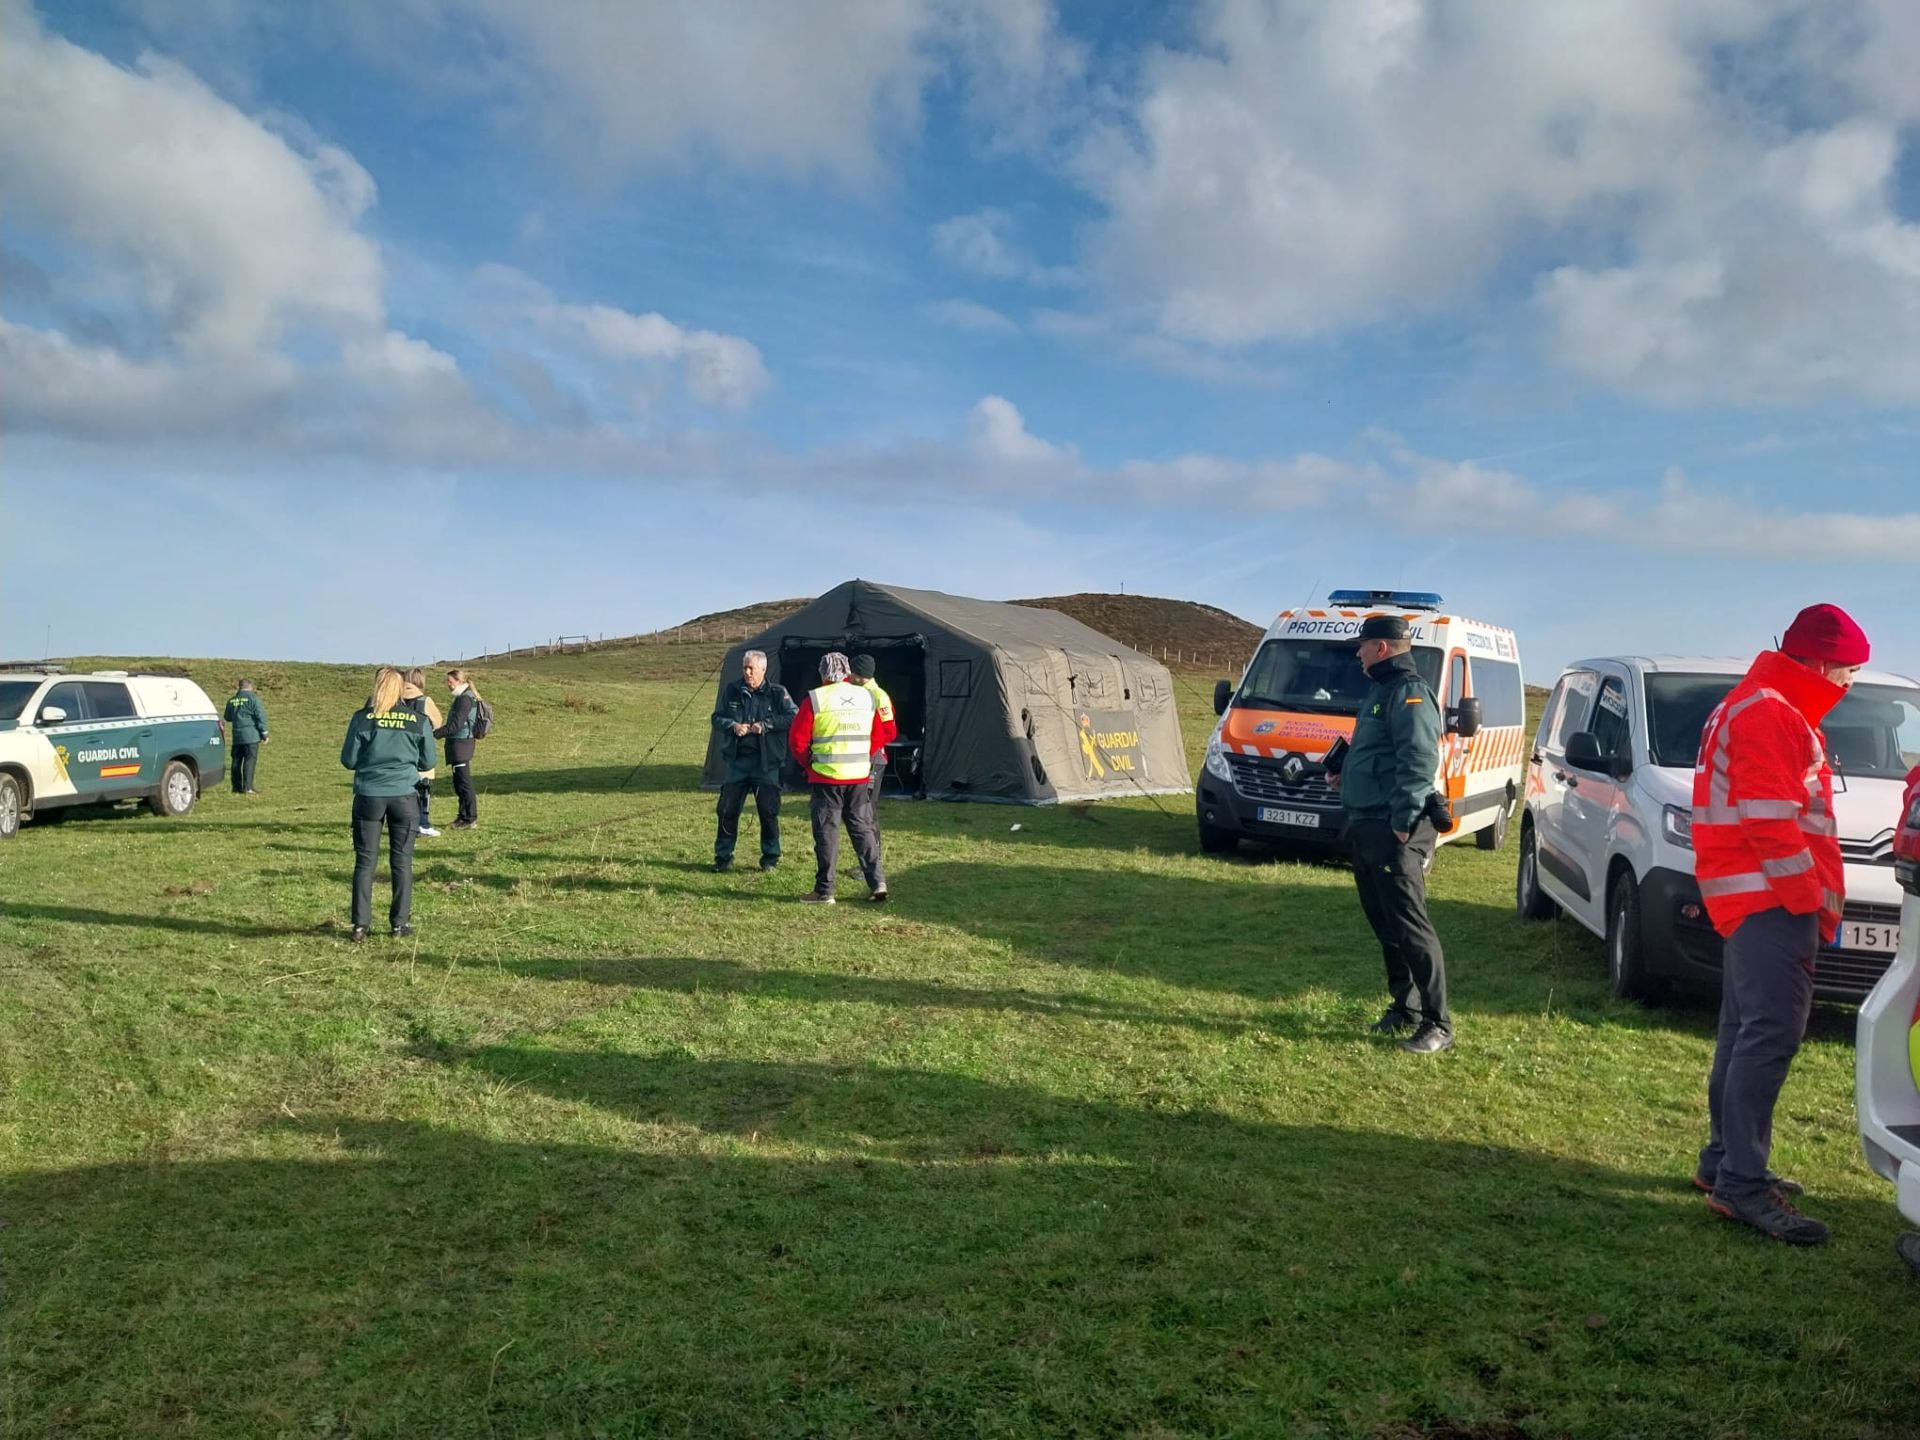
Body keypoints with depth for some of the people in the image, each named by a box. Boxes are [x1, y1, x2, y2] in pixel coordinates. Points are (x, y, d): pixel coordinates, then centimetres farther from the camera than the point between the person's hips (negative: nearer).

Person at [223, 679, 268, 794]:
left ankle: (237, 787, 13)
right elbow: (260, 716, -9)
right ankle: (248, 787, -10)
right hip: (251, 735, -5)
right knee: (249, 761, -6)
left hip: (237, 736, 6)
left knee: (237, 761, 10)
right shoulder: (253, 698, -5)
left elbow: (228, 717, 24)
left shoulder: (231, 701, 12)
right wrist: (264, 734, -5)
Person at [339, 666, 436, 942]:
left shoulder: (362, 718, -4)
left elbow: (348, 760, 2)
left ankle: (361, 924, 7)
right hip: (404, 795, 0)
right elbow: (428, 762, 6)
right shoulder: (418, 720, -2)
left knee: (365, 861, 8)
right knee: (402, 861, 9)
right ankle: (400, 922, 11)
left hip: (368, 795, 0)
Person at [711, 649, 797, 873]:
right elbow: (717, 718, 11)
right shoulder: (731, 691, 7)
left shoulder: (778, 693, -2)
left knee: (768, 811, 2)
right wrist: (732, 725, -9)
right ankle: (723, 856, 16)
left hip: (766, 762, -2)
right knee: (728, 809, 4)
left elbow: (793, 718, -10)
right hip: (737, 759, 3)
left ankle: (770, 857, 16)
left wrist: (766, 725, -17)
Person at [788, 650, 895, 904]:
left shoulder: (815, 699, -8)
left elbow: (797, 740, -7)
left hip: (826, 778, -4)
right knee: (862, 827, 13)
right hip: (859, 777, 4)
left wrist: (809, 764, 8)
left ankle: (824, 891, 5)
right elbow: (881, 736, 13)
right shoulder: (867, 697, 7)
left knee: (826, 830, 2)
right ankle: (877, 881, 8)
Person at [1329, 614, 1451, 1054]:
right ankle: (1405, 1007, 26)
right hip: (1366, 828, 10)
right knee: (1384, 924, 15)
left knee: (1409, 926, -8)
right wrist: (1346, 773, 16)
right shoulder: (1382, 691, 20)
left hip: (1393, 831, -10)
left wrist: (1403, 822, -26)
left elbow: (1418, 762, -23)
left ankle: (1438, 1025, -3)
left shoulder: (1409, 692, -12)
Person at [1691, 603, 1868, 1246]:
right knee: (1773, 1032, -13)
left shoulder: (1768, 708, 21)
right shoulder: (1769, 713, -13)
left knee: (1747, 1032, 14)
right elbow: (1771, 824, -21)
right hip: (1770, 899, -11)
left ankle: (1725, 1160, 22)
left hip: (1755, 900, 11)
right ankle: (1742, 1183, -13)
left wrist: (1814, 896, 19)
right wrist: (1814, 900, -16)